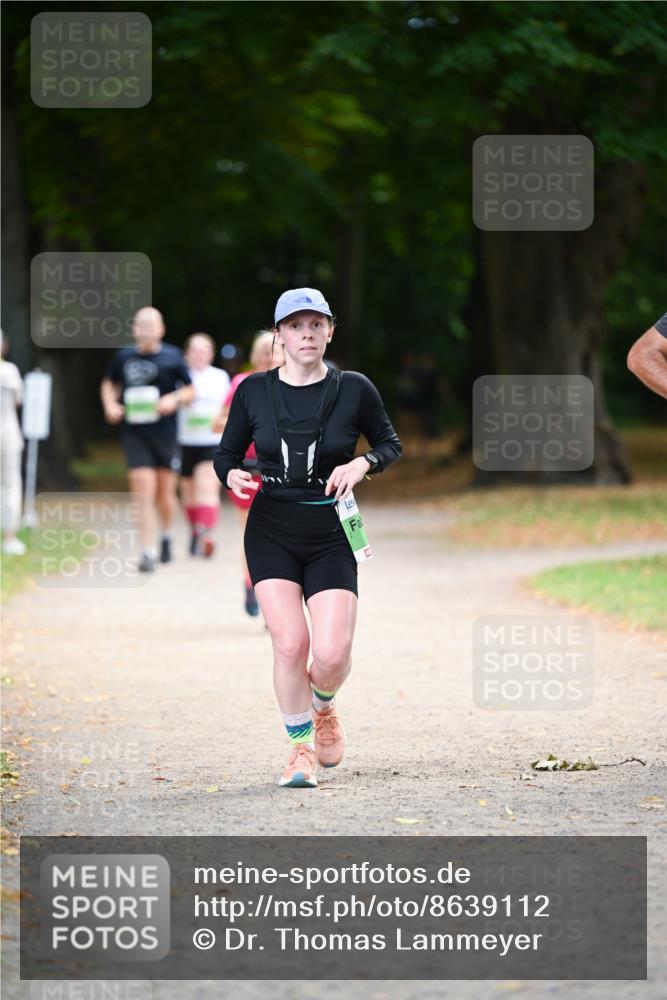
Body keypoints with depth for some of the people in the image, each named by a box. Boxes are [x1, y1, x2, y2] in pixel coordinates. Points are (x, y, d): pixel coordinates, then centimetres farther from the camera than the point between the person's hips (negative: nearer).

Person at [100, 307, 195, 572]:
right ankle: (148, 552, -8)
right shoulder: (123, 357, 3)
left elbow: (190, 391, 5)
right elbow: (109, 383, 20)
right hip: (134, 433, 0)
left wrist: (175, 399, -15)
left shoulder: (171, 357, -3)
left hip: (165, 433, 0)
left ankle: (167, 535, 38)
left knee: (165, 493, 9)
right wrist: (110, 405, 1)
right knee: (143, 493, -9)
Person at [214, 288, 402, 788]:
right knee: (290, 644, -13)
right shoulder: (254, 391, 1)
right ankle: (301, 747, 8)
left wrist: (362, 464, -10)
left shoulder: (354, 389, -1)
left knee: (333, 653, -10)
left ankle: (323, 705, 27)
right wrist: (234, 476, -12)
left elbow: (391, 444, 11)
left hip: (331, 535, 0)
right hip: (271, 532, 0)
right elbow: (226, 453, 11)